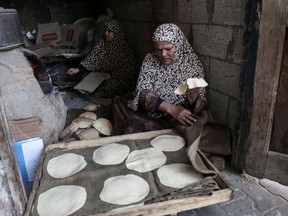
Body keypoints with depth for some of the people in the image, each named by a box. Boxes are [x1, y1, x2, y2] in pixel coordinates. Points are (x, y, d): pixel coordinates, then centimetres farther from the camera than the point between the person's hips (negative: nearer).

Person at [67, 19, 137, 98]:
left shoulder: (124, 48, -10)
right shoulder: (101, 45, 3)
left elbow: (128, 70, -11)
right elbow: (91, 59, -5)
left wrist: (112, 75, -23)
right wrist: (78, 69, -20)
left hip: (120, 78, -4)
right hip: (102, 76, 5)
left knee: (112, 83, -32)